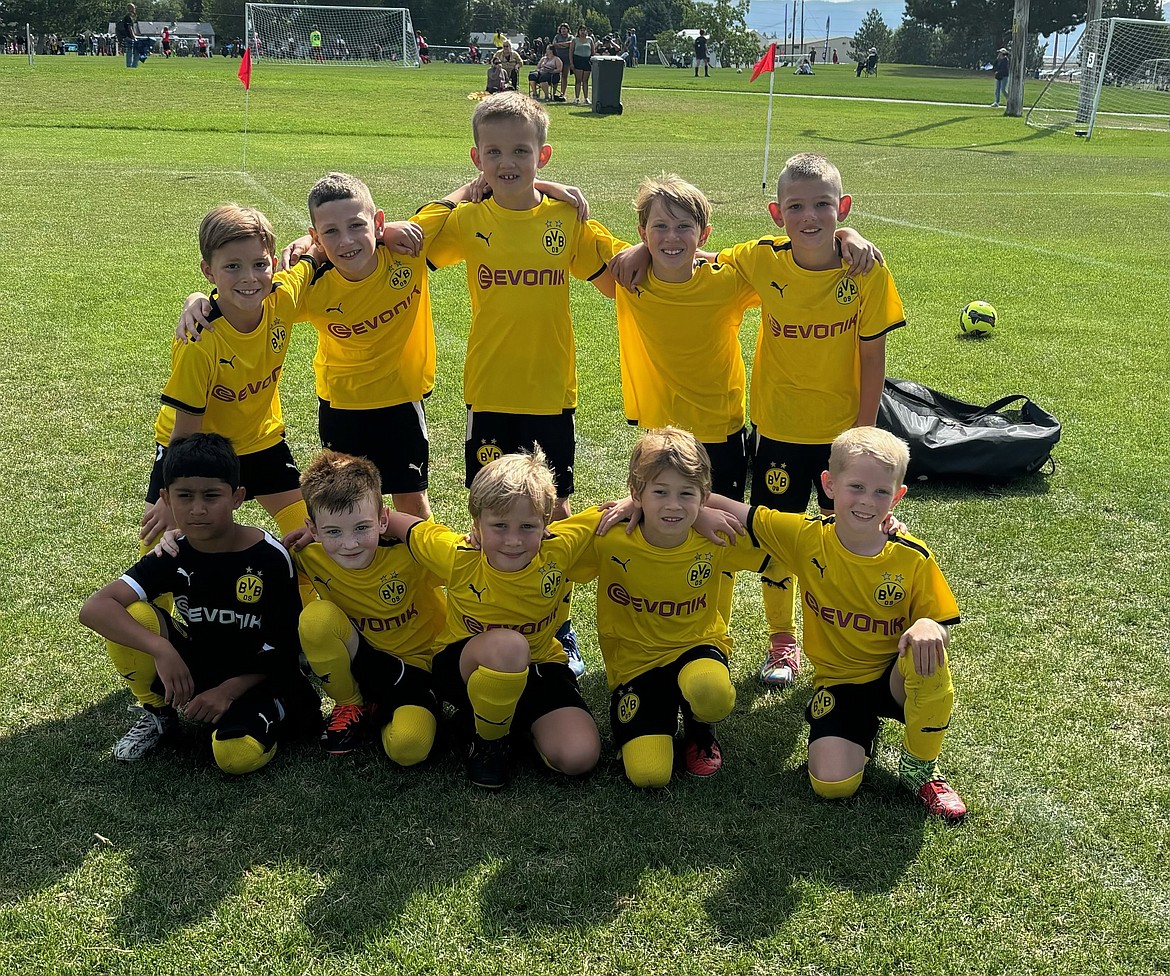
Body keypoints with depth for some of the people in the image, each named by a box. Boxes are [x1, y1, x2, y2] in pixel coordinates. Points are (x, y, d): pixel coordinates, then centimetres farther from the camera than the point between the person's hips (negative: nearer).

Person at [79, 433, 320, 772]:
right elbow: (94, 608, -23)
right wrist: (161, 649, -37)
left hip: (255, 677, -3)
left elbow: (284, 647, -11)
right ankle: (156, 712, 3)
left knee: (238, 755, -33)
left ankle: (271, 712, 2)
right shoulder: (172, 556, -10)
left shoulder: (271, 557, -18)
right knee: (130, 617, -22)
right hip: (195, 667, 4)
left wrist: (228, 690, -21)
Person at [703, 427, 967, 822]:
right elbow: (728, 509, -9)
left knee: (927, 652, -35)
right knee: (832, 784, -21)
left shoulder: (913, 558, -12)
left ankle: (920, 768, -8)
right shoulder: (808, 537, -12)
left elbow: (943, 626, -6)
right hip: (838, 682, 0)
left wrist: (928, 627, -32)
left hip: (897, 678, 0)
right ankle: (864, 729, 17)